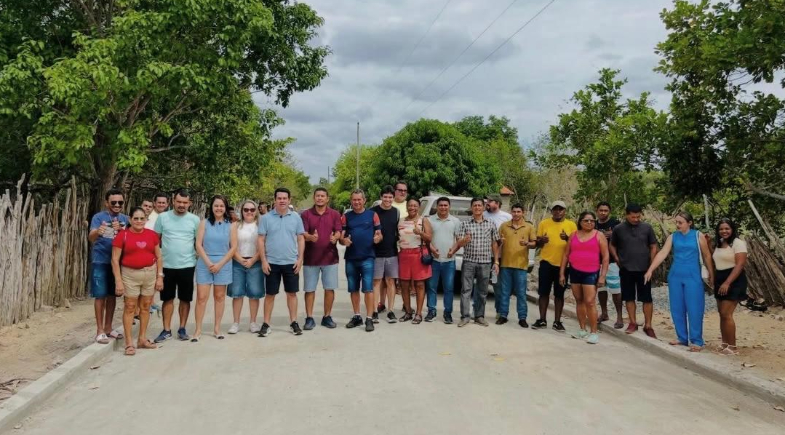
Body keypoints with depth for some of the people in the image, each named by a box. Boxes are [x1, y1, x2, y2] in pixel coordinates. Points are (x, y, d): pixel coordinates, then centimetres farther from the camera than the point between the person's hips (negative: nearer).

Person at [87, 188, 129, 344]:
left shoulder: (124, 219, 6)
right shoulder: (98, 217, -7)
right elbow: (91, 238, -20)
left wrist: (120, 230, -22)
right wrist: (97, 232, -43)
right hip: (100, 262, -4)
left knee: (112, 295, 12)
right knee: (100, 295, 0)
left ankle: (108, 328, 24)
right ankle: (100, 331, 9)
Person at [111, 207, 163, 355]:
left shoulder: (152, 234, 4)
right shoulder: (122, 235, -5)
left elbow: (158, 257, 10)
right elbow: (115, 260, -5)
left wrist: (160, 276, 5)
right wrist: (118, 281, -10)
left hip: (150, 273, 3)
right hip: (130, 275, -3)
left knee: (145, 306, 10)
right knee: (130, 307, 0)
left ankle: (142, 339, 21)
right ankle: (129, 343, 5)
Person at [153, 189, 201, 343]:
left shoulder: (194, 219, -1)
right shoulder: (163, 217, 0)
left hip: (187, 265, 0)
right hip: (167, 265, 1)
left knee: (185, 299, 8)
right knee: (167, 298, 9)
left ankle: (182, 329, 21)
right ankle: (166, 330, 19)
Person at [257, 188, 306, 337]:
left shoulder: (296, 217, 3)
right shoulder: (266, 217, -1)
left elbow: (301, 239, 5)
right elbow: (261, 240, -1)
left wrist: (300, 259, -2)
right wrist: (263, 260, -7)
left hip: (291, 262, 1)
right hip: (272, 263, -1)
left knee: (292, 293, 8)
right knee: (270, 294, 6)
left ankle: (294, 322, 18)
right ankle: (266, 324, 15)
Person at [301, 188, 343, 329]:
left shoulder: (335, 214, 3)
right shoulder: (305, 214, 0)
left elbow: (338, 232, -3)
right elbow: (303, 234, -7)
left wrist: (335, 238, -27)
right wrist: (311, 237, -29)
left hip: (330, 257, 1)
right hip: (310, 258, -1)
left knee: (330, 288, 6)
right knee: (310, 289, 5)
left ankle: (327, 317, 19)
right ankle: (309, 318, 14)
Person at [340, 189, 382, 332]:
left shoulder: (372, 215, 3)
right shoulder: (346, 216, 8)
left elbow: (379, 234, 5)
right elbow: (341, 237, 6)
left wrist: (378, 238, -18)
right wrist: (344, 240, -17)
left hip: (367, 257, -3)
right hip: (350, 258, 3)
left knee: (368, 289, -6)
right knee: (353, 289, 11)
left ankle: (369, 319, 0)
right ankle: (356, 317, 23)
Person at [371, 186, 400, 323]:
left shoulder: (397, 212, 7)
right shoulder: (373, 211, -3)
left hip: (392, 253, 3)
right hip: (376, 253, -2)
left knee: (390, 281, 5)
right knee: (377, 281, 0)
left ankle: (390, 311, 11)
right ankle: (375, 311, 4)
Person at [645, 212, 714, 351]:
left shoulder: (698, 236, -1)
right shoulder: (672, 237, 4)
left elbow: (707, 256, 4)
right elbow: (662, 254, -3)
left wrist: (711, 275, 6)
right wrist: (650, 270, -13)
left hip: (693, 277, -3)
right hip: (675, 277, 3)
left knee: (694, 309, -3)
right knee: (677, 309, 7)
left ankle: (696, 341, 5)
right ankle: (682, 338, 19)